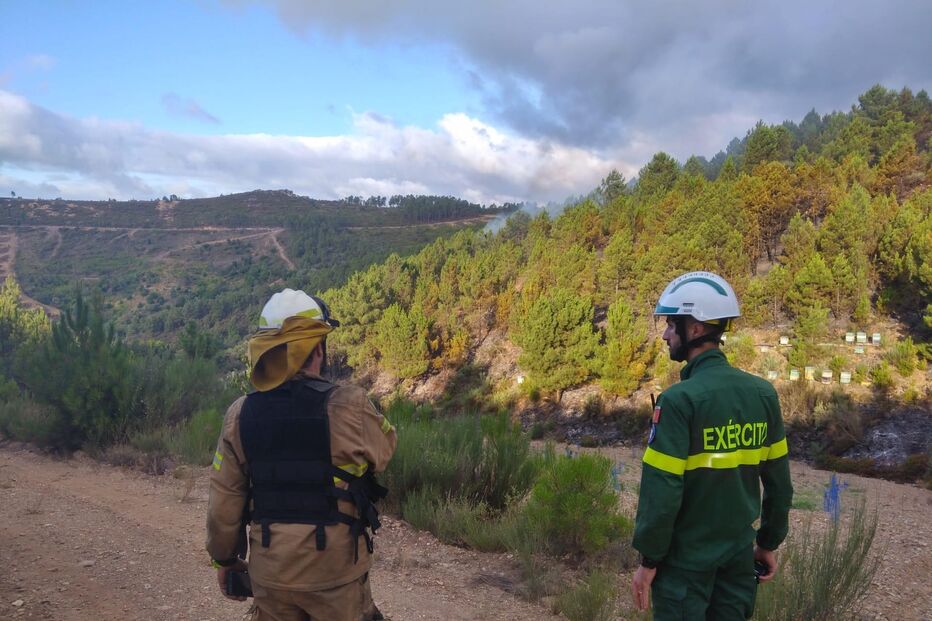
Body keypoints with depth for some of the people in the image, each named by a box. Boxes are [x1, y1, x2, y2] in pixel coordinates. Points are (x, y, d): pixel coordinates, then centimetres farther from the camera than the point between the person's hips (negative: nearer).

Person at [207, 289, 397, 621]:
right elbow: (384, 448, 2)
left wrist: (224, 557, 15)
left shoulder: (241, 414, -6)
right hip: (335, 570, -3)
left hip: (270, 571, 3)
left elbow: (224, 501, 0)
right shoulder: (349, 407, -18)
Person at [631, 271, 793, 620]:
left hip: (687, 557, -6)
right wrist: (769, 542, 17)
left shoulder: (680, 399, -21)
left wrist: (649, 560, -9)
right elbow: (779, 481, 6)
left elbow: (662, 491, -20)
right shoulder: (762, 393, -2)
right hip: (740, 551, 6)